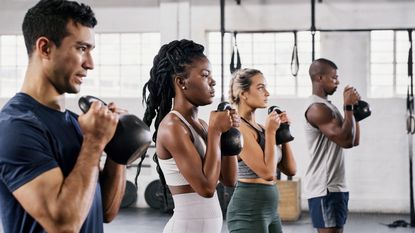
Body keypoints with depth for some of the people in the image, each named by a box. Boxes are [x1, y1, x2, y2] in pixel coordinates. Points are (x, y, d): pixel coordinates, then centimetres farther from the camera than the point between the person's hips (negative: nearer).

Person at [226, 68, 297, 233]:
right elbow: (268, 172, -22)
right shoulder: (239, 127, -14)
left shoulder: (259, 127, 12)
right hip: (249, 210, -9)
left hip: (270, 209, 9)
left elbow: (290, 169, 12)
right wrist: (271, 132, -14)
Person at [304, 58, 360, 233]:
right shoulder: (317, 108, -15)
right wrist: (349, 106, -13)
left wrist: (354, 108, 13)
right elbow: (345, 140, -23)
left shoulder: (327, 106, 17)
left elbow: (354, 140, 18)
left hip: (335, 185, 10)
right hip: (325, 187, -10)